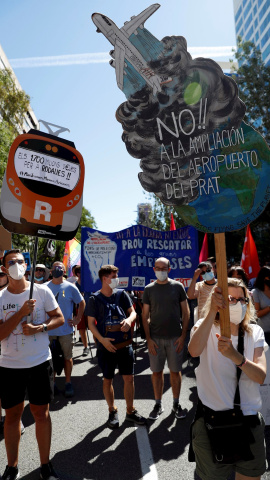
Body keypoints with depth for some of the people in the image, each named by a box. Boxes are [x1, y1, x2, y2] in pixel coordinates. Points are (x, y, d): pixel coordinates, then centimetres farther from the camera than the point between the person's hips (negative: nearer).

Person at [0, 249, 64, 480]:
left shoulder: (42, 291, -6)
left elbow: (59, 318, -2)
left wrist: (39, 328, -19)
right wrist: (21, 312, -22)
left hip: (40, 363, -1)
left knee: (41, 413, 10)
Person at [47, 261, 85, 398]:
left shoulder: (70, 287, -3)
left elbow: (82, 303, 6)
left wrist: (77, 319, 0)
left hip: (66, 329, -1)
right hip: (48, 330, 1)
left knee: (67, 357, 9)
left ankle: (68, 383, 24)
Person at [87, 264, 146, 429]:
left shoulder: (122, 294, 2)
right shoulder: (95, 299, -5)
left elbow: (133, 311, 3)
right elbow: (91, 323, -5)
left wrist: (129, 320, -20)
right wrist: (102, 339, -17)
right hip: (106, 346, -2)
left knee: (129, 378, 8)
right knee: (108, 380, 10)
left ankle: (130, 411, 26)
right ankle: (112, 411, 30)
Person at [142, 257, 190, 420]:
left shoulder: (177, 287, 0)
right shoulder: (149, 289, 1)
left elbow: (186, 313, 2)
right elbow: (145, 316, 3)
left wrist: (183, 335, -5)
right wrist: (148, 339, -4)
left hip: (175, 337, 0)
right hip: (155, 338, 1)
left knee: (175, 371, 10)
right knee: (157, 371, 9)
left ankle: (176, 403, 28)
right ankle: (158, 404, 26)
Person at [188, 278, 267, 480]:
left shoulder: (255, 332, 0)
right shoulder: (206, 327, -9)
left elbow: (261, 377, -15)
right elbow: (194, 351, -34)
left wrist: (235, 355, -33)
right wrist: (212, 311, -40)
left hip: (249, 419, 3)